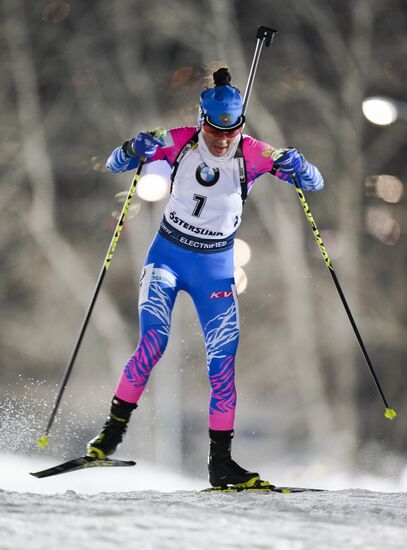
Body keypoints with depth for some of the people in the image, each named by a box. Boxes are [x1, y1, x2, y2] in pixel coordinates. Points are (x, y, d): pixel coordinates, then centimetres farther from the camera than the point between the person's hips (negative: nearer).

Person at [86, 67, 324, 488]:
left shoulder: (253, 154, -10)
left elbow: (314, 184, -7)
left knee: (223, 361, -6)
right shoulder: (181, 142, -10)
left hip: (216, 267, 1)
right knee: (153, 342, -20)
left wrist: (294, 166, -30)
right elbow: (115, 165, -4)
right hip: (168, 256, -1)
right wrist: (134, 149, -27)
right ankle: (112, 432, -8)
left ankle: (220, 461, 1)